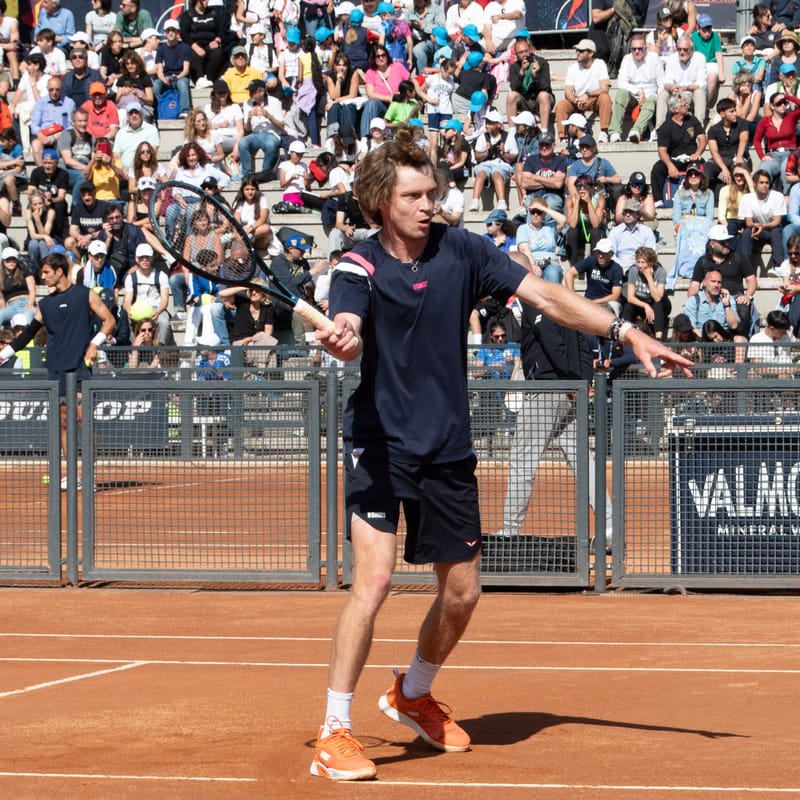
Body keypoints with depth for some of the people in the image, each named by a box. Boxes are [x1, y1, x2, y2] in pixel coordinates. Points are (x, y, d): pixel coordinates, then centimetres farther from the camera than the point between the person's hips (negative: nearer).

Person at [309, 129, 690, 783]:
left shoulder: (461, 250, -1)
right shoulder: (360, 268, -10)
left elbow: (544, 295, 0)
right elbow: (348, 333, -28)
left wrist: (628, 333, -7)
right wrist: (342, 340, -53)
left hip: (448, 451, 4)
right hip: (381, 442, -4)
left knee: (462, 593, 10)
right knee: (374, 578, -20)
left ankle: (414, 694, 39)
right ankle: (334, 733, -13)